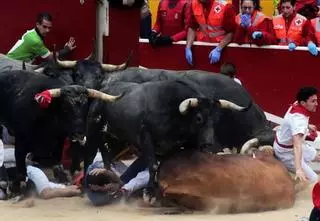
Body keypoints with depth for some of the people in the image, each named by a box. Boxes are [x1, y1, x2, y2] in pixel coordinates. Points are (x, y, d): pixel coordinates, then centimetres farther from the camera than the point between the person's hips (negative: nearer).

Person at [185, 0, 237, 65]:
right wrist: (188, 48, -8)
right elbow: (192, 27, 3)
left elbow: (231, 32, -15)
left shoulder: (225, 6, -22)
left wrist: (218, 50, -24)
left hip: (222, 46, -3)